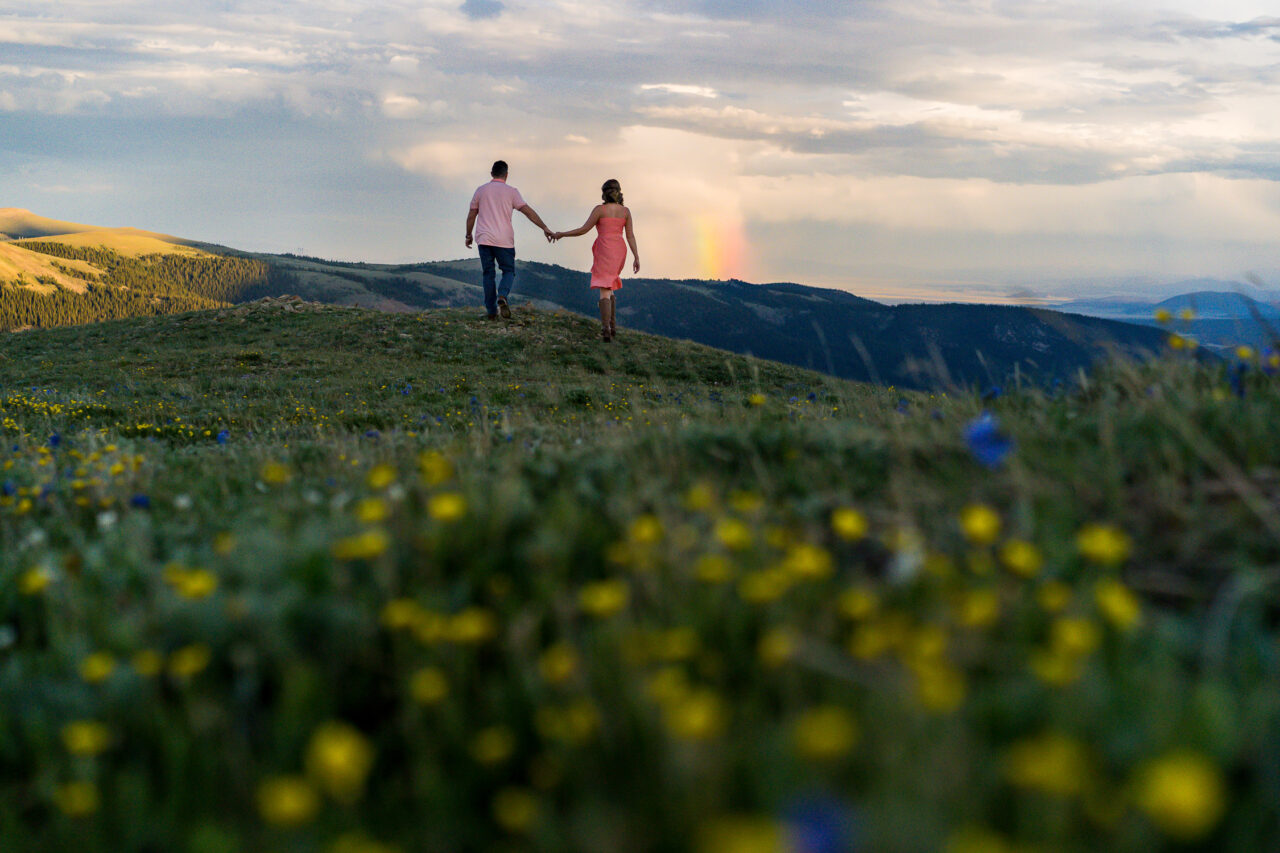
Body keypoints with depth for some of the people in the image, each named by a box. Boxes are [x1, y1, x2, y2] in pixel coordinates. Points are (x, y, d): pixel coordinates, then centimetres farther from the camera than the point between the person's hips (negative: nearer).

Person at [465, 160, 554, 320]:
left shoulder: (481, 190, 8)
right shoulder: (511, 191, 1)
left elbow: (471, 215, 11)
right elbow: (528, 211, -6)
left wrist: (468, 235, 22)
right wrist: (545, 228, -7)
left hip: (484, 239, 2)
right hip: (504, 240, -2)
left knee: (488, 274, 8)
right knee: (509, 271, 9)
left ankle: (491, 311, 5)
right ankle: (502, 296, -21)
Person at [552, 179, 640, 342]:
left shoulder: (600, 209, -6)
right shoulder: (625, 211, 6)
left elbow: (583, 230, -7)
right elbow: (630, 235, 3)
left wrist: (561, 234, 3)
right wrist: (636, 257, 5)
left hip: (604, 251, -5)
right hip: (619, 251, 5)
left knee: (604, 291, -7)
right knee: (610, 288, 22)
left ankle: (606, 331, -19)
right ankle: (613, 327, 18)